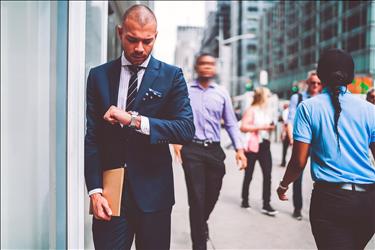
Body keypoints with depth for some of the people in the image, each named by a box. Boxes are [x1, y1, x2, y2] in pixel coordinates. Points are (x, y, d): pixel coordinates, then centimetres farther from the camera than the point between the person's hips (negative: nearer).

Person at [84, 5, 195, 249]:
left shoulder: (171, 76, 0)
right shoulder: (99, 75, 6)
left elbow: (187, 129, -10)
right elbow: (92, 137, 3)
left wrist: (134, 120, -20)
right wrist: (95, 190, -6)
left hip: (153, 190, -1)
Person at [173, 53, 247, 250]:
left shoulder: (222, 93, 8)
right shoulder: (185, 91, 1)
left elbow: (231, 123, 10)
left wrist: (239, 148, 1)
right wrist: (176, 140, -17)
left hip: (214, 149, 3)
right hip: (192, 149, -3)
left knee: (212, 195, 14)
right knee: (197, 198, -4)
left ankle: (202, 224, 45)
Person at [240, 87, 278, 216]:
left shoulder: (267, 110, 14)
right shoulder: (251, 110, -6)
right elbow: (243, 127, -17)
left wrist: (271, 127, 6)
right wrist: (260, 127, -19)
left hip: (265, 145, 5)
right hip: (252, 146, -5)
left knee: (267, 175, -5)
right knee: (248, 175, 7)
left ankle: (266, 205, -4)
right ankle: (245, 200, 24)